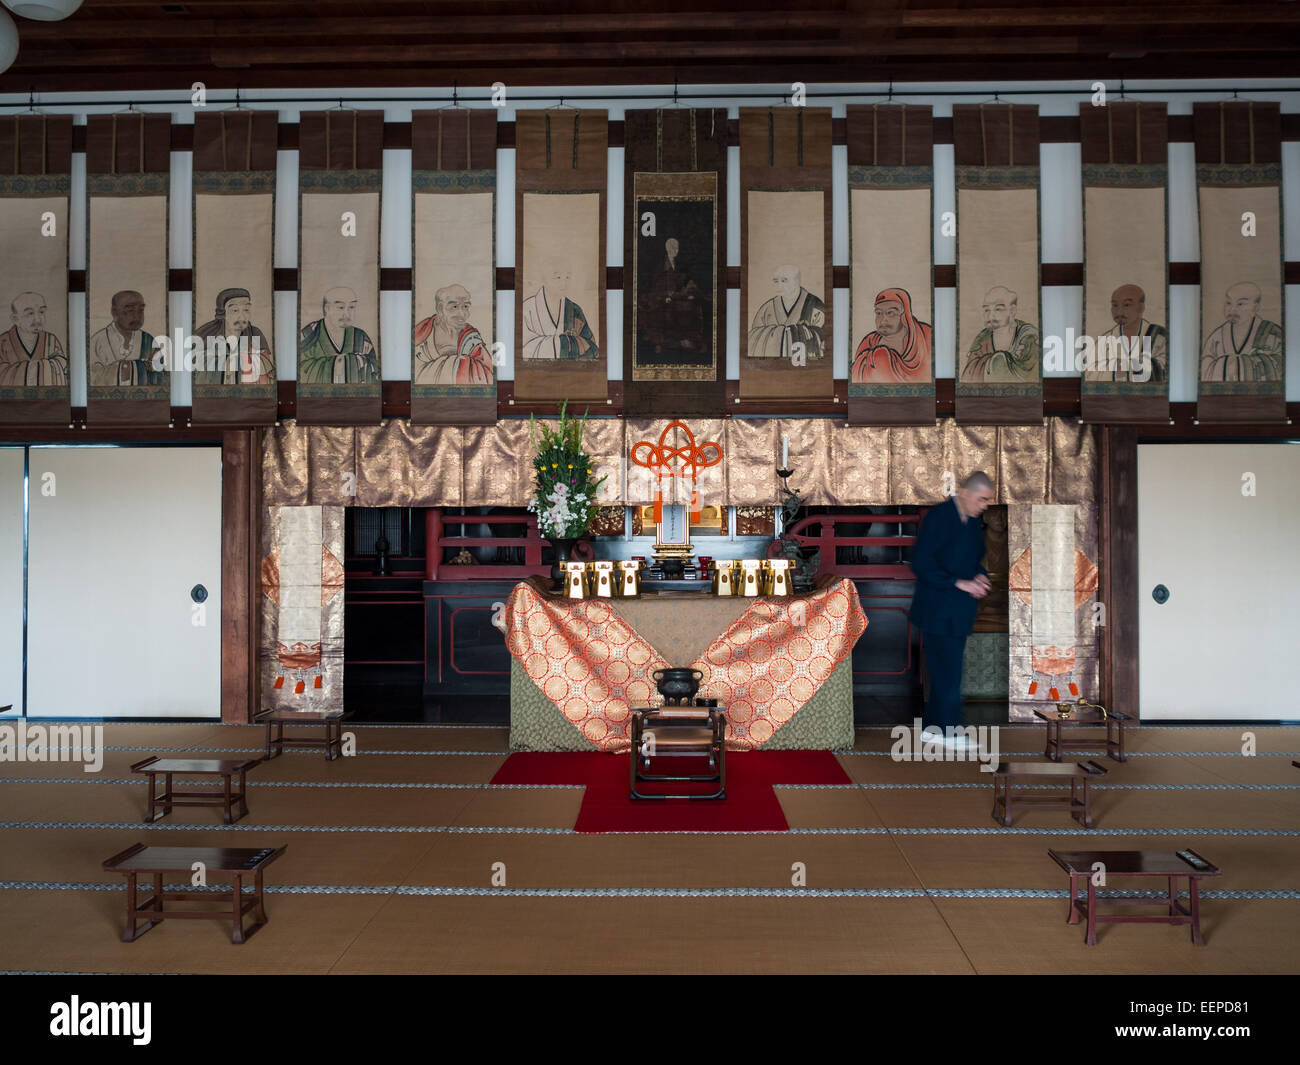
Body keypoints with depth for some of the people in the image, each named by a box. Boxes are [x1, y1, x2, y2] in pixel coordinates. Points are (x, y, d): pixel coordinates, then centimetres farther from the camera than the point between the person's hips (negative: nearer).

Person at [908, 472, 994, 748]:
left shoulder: (974, 521, 11)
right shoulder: (938, 518, -15)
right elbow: (920, 564, -19)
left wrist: (980, 577, 1)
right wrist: (959, 583, -21)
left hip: (960, 610, 8)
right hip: (937, 610, -8)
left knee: (945, 672, 12)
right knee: (948, 673, -6)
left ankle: (931, 726, 21)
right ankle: (949, 732, 4)